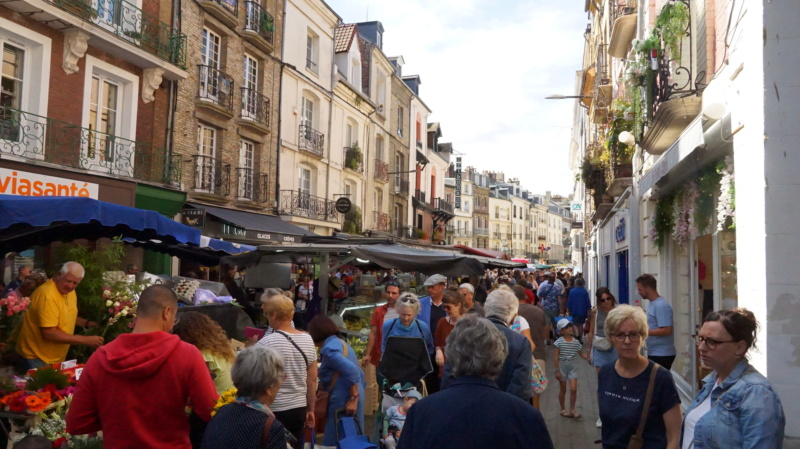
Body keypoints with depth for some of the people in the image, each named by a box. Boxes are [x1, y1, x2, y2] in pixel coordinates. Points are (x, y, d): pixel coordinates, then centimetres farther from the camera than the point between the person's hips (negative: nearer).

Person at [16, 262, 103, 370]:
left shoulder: (69, 291, 3)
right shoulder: (47, 295, -26)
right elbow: (49, 333, -29)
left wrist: (86, 323, 3)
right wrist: (85, 340, -27)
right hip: (36, 358, -8)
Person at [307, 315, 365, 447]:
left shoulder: (328, 349, -14)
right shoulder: (342, 343, 14)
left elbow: (351, 370, -25)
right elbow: (358, 372, 17)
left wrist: (353, 398, -21)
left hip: (343, 400, -9)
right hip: (351, 397, 9)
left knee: (334, 441, -1)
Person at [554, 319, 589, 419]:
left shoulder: (576, 342, -1)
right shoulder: (559, 342, -10)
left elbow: (582, 354, 8)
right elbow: (555, 357, -9)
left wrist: (588, 357, -12)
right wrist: (557, 370, -11)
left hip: (573, 366, 2)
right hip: (562, 366, -2)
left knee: (573, 389, -6)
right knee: (563, 389, 9)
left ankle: (572, 410, 8)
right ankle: (563, 410, 24)